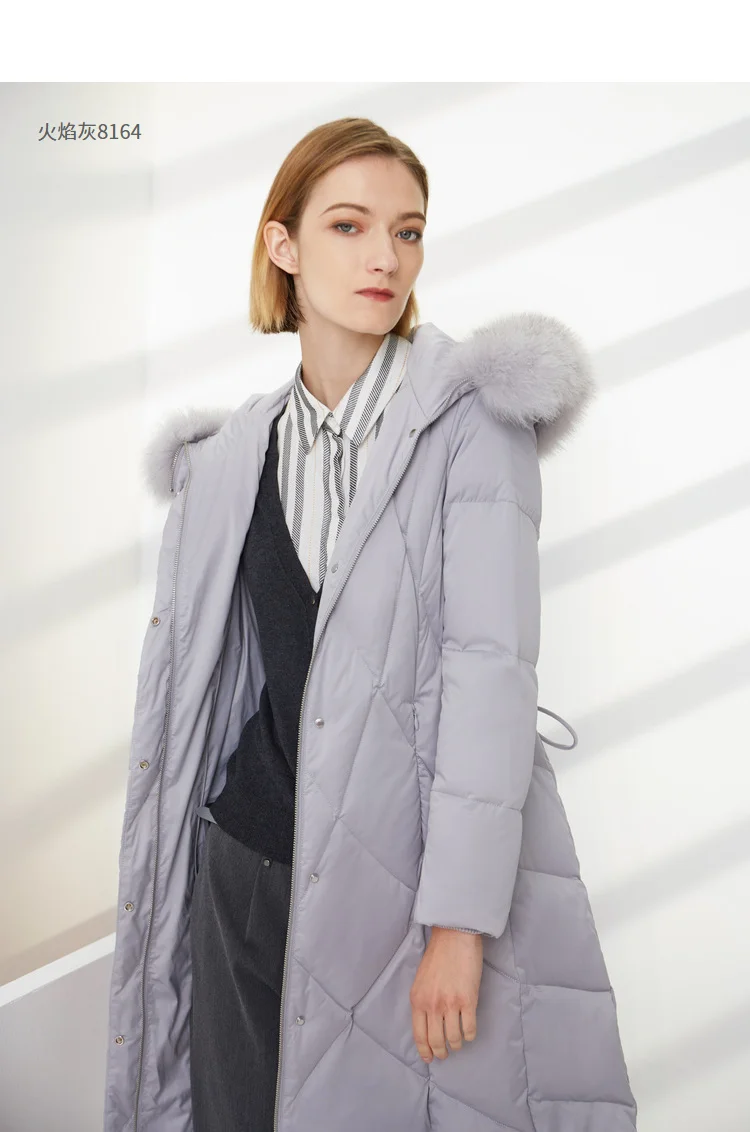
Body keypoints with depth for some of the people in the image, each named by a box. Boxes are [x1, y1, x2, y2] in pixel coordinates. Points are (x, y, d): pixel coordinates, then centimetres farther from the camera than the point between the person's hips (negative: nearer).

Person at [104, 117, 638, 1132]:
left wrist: (460, 919, -18)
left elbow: (493, 665, -14)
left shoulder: (472, 417, -7)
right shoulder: (235, 453, 6)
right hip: (244, 860, 4)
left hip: (406, 868, -4)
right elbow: (201, 681, 10)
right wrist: (157, 882, 12)